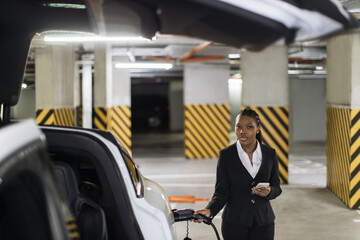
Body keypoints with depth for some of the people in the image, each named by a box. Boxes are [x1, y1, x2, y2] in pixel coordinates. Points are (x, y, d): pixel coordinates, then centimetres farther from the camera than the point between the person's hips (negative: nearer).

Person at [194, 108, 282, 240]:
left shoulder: (270, 154, 1)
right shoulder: (226, 154, -5)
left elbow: (277, 187, 9)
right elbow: (221, 192, -6)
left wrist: (269, 192, -14)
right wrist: (209, 210, -23)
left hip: (263, 222, 2)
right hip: (234, 223, -2)